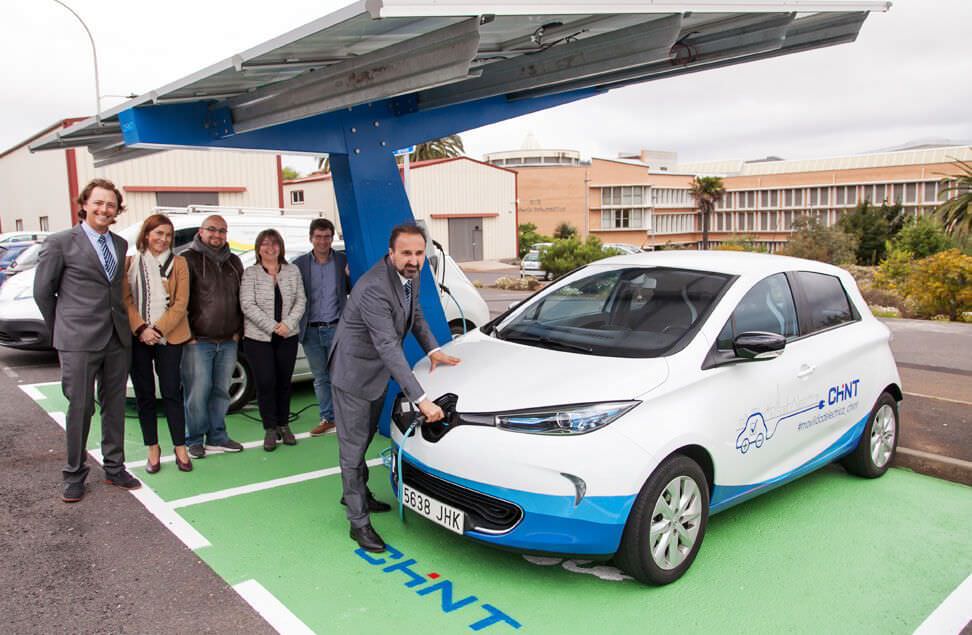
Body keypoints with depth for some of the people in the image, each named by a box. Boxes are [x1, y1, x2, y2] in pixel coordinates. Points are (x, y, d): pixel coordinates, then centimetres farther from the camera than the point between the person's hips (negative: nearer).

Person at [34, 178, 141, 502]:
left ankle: (114, 468, 25)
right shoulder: (60, 242, -4)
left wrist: (127, 325, 7)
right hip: (79, 341, -5)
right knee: (80, 408, 3)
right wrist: (62, 329, 6)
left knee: (114, 406, 12)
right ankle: (74, 475, 18)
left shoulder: (120, 244, 10)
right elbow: (43, 291, 1)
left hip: (118, 339, 5)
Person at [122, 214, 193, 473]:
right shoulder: (130, 263, 6)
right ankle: (153, 449, 16)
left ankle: (180, 448, 9)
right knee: (144, 394, 6)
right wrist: (141, 329, -14)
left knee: (171, 393, 1)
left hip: (169, 337, -1)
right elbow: (125, 300, -1)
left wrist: (158, 330, -12)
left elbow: (181, 303, -3)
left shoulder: (178, 263, 4)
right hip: (137, 338, 1)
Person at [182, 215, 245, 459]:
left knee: (221, 391, 10)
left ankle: (217, 437, 20)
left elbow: (242, 299, 19)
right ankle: (194, 440, 9)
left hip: (228, 341, 5)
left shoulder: (233, 262, 15)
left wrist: (238, 330, 10)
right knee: (198, 392, -4)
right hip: (198, 341, -5)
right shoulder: (189, 259, -3)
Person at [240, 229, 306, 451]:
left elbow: (300, 301, 4)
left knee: (284, 382, 8)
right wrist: (272, 326, -16)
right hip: (258, 338, -2)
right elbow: (248, 305, -9)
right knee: (266, 382, -5)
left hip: (288, 336, 3)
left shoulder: (292, 271, 8)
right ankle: (270, 429, 9)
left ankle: (284, 425, 22)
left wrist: (288, 324, -12)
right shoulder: (250, 273, -1)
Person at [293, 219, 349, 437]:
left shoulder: (343, 261, 2)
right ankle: (327, 418, 23)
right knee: (320, 378, 12)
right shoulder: (299, 264, 3)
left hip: (336, 329, -2)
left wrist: (350, 276, -14)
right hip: (311, 331, 2)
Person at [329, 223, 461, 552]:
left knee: (365, 437, 23)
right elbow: (388, 348, -39)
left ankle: (356, 493, 43)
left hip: (379, 370, 9)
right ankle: (358, 522, 11)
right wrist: (421, 399, -42)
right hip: (354, 371, -8)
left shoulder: (410, 275, -5)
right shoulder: (374, 290, -33)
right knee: (353, 446, 1)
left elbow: (415, 314, 14)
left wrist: (433, 350, 1)